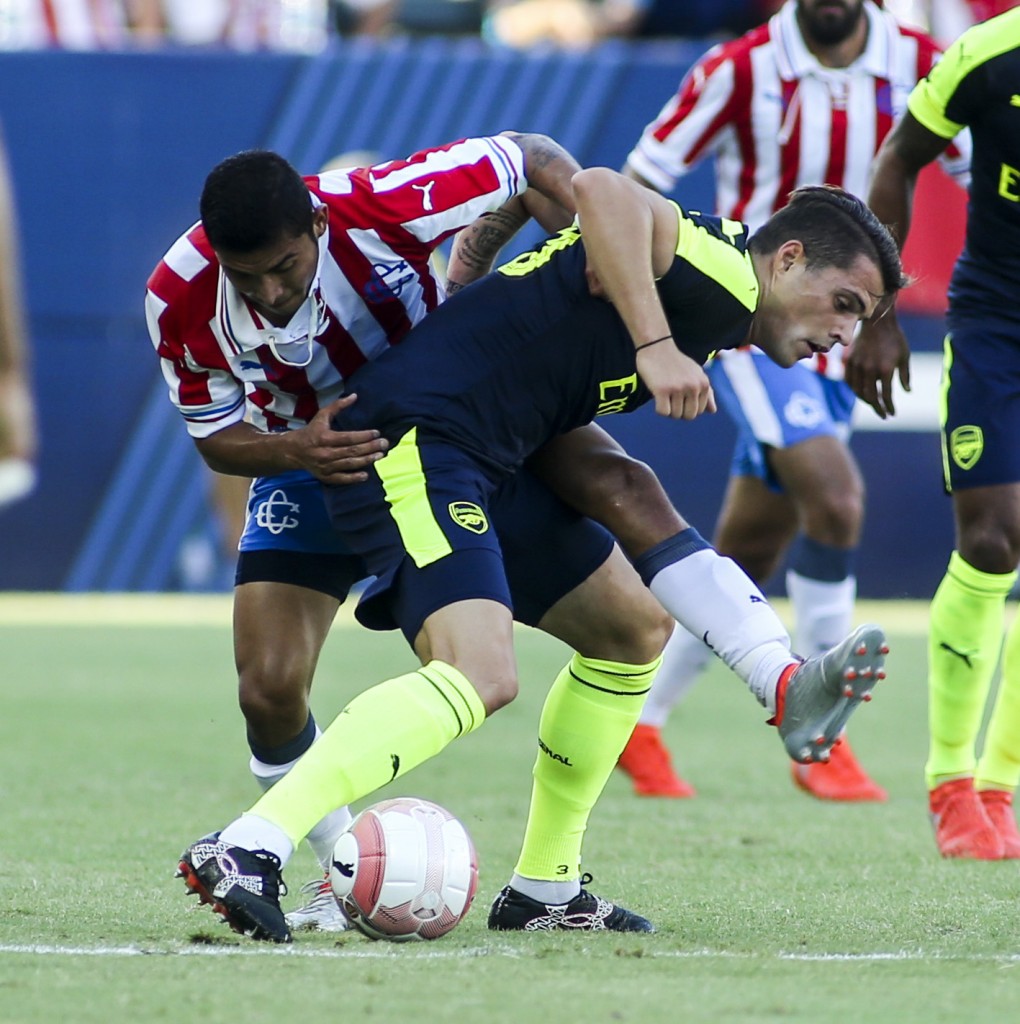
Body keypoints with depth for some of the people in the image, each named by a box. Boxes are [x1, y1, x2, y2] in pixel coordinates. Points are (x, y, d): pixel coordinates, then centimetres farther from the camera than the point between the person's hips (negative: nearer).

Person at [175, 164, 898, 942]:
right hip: (413, 437, -11)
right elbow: (600, 190, -28)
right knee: (482, 675, -28)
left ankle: (543, 889, 22)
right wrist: (656, 346, -31)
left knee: (634, 630, 19)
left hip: (484, 468, 11)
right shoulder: (721, 277, -10)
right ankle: (248, 852, -36)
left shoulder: (709, 322, 21)